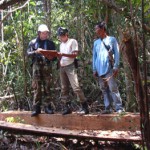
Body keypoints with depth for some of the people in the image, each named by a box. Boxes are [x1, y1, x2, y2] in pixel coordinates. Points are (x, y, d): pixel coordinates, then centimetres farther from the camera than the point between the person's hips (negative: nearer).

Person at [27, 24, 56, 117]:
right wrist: (36, 52, -14)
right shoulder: (33, 42, 11)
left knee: (47, 87, -1)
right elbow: (28, 53, 4)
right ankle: (36, 108, -1)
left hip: (47, 66, 0)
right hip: (36, 66, 0)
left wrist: (52, 57, -11)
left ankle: (48, 106, 4)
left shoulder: (50, 43, 12)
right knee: (37, 87, -3)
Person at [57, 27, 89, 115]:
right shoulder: (61, 44, 21)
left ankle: (85, 107, -12)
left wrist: (64, 54, -19)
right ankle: (68, 107, 9)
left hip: (70, 67, -7)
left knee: (76, 87, -14)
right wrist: (58, 55, -2)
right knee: (64, 89, 4)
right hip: (62, 67, 7)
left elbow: (75, 54, -9)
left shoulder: (72, 41, 0)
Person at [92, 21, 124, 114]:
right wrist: (94, 69, 9)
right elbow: (94, 56, 17)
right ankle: (108, 108, 8)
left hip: (109, 68, -5)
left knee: (113, 88, -10)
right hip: (100, 70, 5)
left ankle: (119, 107, -7)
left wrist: (116, 67, -7)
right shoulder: (96, 42, 17)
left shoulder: (112, 39, 5)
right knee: (104, 89, 5)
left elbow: (117, 53, 2)